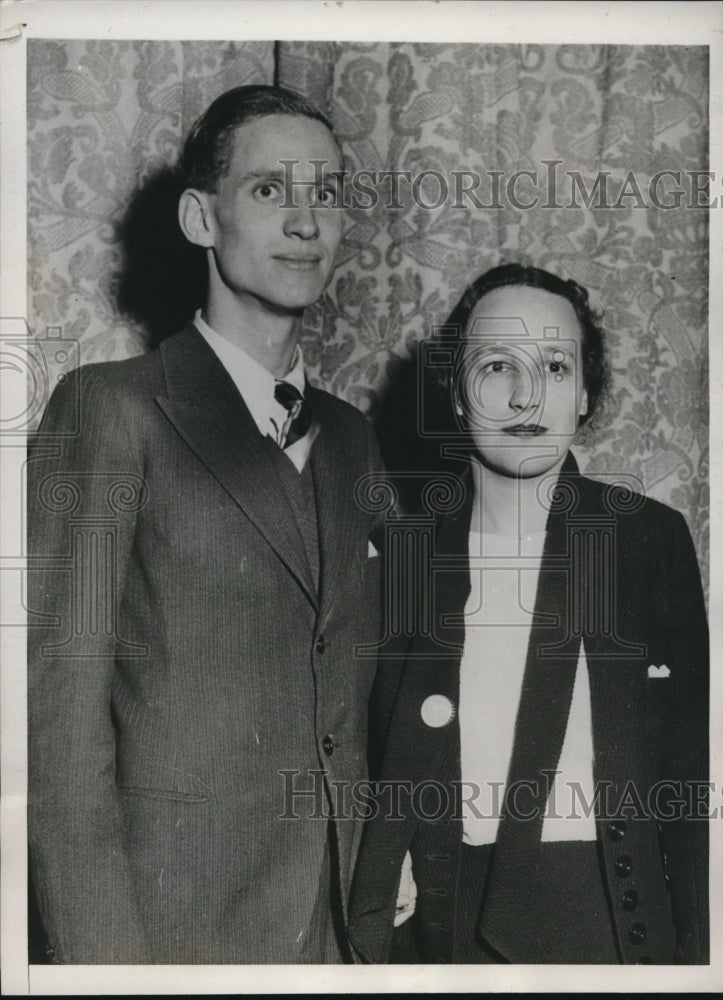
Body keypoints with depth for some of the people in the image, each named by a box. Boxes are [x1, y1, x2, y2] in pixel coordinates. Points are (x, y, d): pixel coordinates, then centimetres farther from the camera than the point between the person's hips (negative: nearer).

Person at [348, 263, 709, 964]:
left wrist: (694, 950, -4)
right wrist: (376, 904, -7)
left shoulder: (653, 537, -2)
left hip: (607, 912, 0)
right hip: (442, 914, 1)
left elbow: (689, 763, -1)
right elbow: (373, 755, 6)